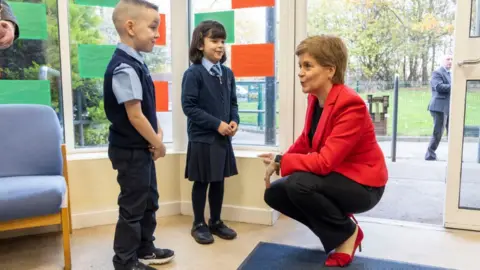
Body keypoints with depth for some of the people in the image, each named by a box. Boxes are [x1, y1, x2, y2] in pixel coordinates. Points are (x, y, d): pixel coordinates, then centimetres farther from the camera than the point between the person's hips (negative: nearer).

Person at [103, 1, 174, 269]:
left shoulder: (136, 63, 8)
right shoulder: (125, 68, -22)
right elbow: (134, 116, -23)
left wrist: (158, 132, 4)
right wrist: (158, 143, -13)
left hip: (141, 148, 10)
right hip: (130, 151, -10)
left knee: (149, 200, 20)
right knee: (133, 206, 4)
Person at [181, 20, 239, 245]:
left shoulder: (227, 73, 7)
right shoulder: (193, 73, -12)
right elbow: (189, 106, -16)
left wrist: (234, 121, -6)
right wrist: (217, 124, -20)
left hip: (223, 138, 6)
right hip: (201, 138, -6)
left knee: (219, 181, 15)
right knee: (201, 182, 7)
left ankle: (216, 222, 31)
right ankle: (199, 225, 23)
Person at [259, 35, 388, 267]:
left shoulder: (351, 105, -27)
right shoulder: (314, 98, -2)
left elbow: (325, 162, -32)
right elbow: (306, 140, 11)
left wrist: (281, 161, -23)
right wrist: (280, 161, -3)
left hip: (362, 185, -8)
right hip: (333, 176, 8)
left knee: (298, 183, -31)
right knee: (274, 193, -1)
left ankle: (347, 232, -3)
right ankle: (335, 229, 13)